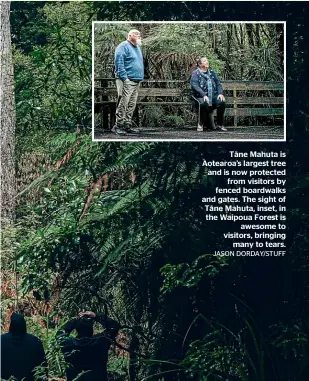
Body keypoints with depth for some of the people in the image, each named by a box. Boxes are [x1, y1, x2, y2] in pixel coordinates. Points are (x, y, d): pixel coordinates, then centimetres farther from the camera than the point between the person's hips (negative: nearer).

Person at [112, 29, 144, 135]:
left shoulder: (137, 47, 20)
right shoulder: (124, 46, -8)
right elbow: (119, 62, -16)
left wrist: (141, 77, 17)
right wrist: (124, 78, -20)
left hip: (137, 81, 9)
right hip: (127, 81, -9)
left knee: (131, 106, 8)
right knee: (123, 104, -10)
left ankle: (127, 125, 13)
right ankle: (118, 126, -8)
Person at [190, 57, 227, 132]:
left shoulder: (212, 73, 20)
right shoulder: (195, 73, 4)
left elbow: (218, 84, 14)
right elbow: (195, 86, -10)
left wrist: (220, 93, -7)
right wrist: (204, 95, -25)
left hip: (213, 96, 4)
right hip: (201, 97, -4)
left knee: (222, 102, -27)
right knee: (203, 103, -38)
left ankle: (220, 125, -13)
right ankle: (200, 124, -16)